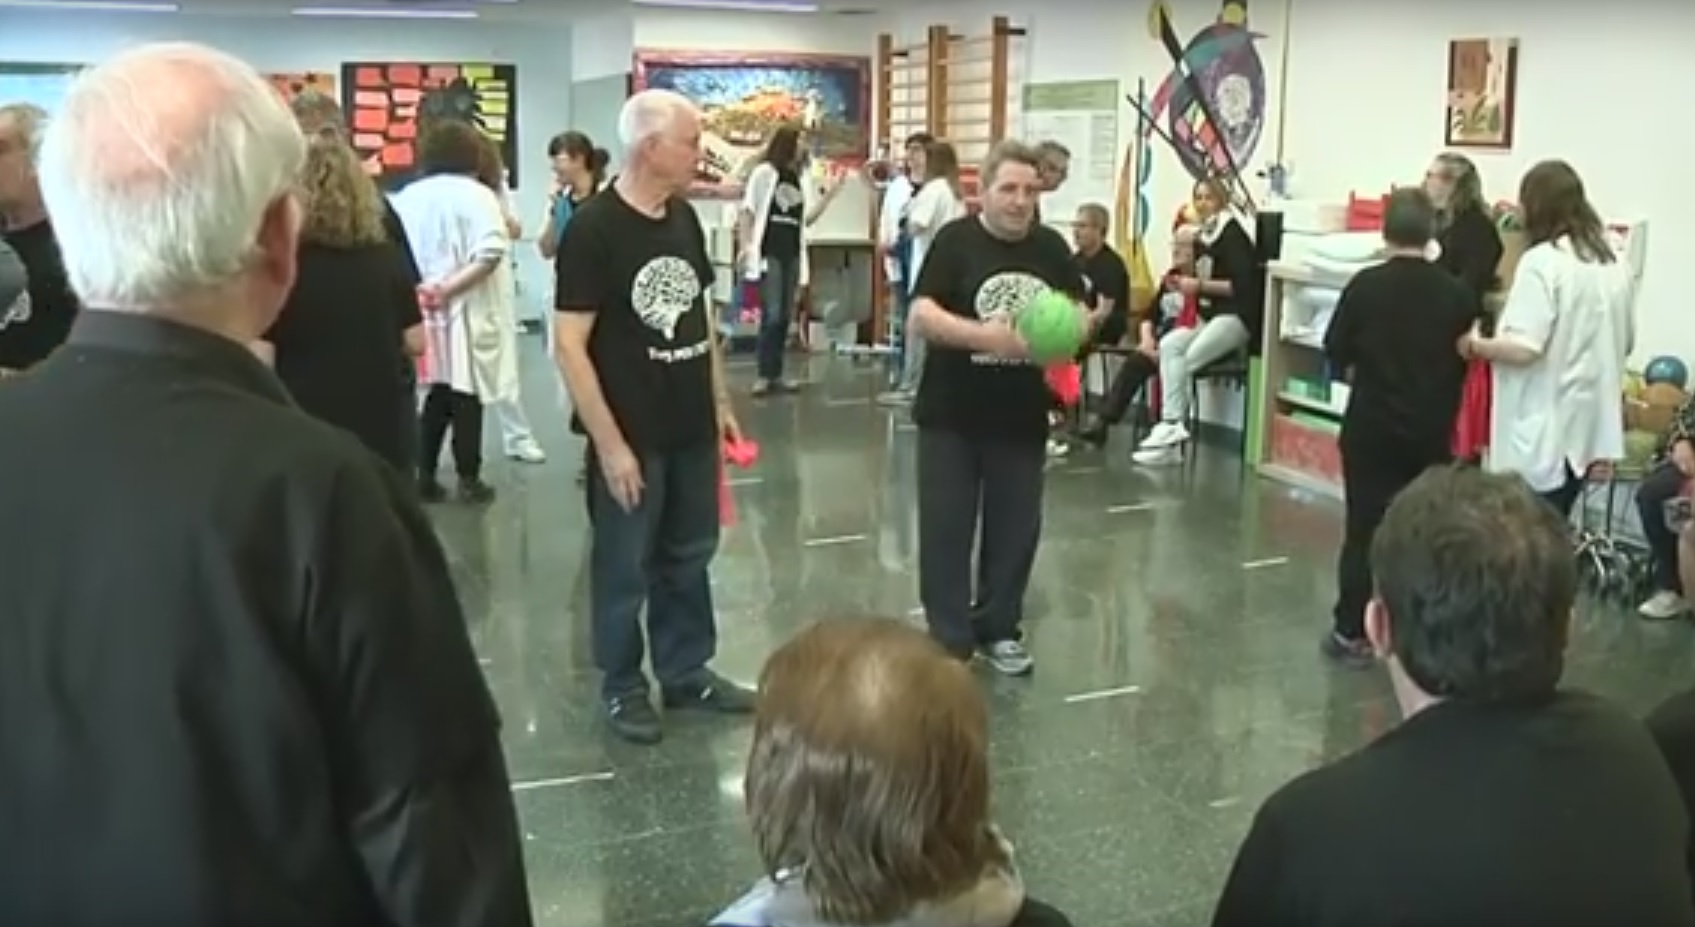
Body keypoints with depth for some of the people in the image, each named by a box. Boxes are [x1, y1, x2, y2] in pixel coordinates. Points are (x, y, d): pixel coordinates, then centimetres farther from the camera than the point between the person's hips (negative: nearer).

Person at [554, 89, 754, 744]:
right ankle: (622, 687, 24)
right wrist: (609, 444, -19)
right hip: (630, 436, -7)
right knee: (625, 566, 8)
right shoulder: (593, 229, -16)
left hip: (691, 428, 7)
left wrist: (720, 403, 13)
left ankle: (687, 672, 32)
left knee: (689, 556, 17)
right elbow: (570, 345, -17)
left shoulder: (684, 218, 5)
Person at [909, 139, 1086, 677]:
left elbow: (1079, 311, 14)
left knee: (1015, 529, 12)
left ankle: (998, 630, 28)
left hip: (1022, 417, 4)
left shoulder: (1051, 247, 5)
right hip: (952, 415, -4)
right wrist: (985, 335, -31)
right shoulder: (955, 241, -9)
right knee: (946, 528, 3)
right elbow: (921, 316, -18)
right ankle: (948, 640, 14)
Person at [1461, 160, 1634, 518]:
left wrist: (1475, 344, -6)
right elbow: (1626, 341, 19)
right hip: (1587, 425, 8)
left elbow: (1524, 348, -22)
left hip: (1543, 431, -8)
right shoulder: (1614, 265, 8)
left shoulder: (1542, 260, -16)